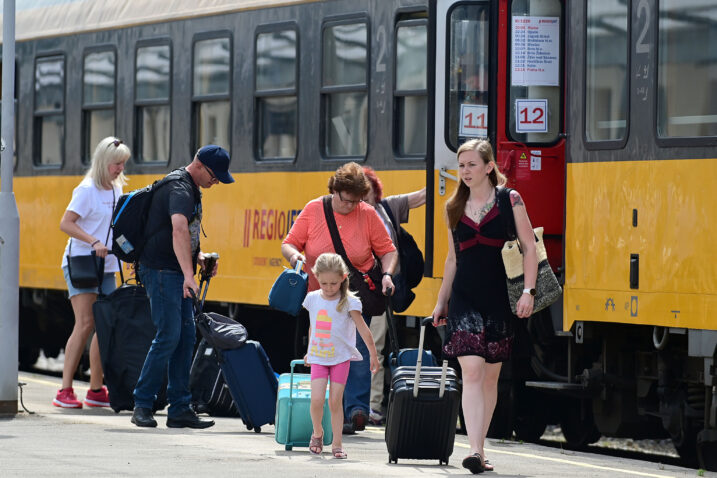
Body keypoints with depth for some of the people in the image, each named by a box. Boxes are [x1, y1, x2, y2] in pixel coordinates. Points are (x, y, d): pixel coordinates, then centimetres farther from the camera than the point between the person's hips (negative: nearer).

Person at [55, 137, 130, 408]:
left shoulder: (117, 191, 13)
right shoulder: (87, 190, -9)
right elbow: (66, 224, -16)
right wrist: (94, 242, -26)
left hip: (106, 267, 8)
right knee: (85, 323, -15)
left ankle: (96, 390, 12)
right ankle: (65, 391, -14)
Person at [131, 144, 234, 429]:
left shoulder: (192, 189, 15)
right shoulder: (180, 189, -18)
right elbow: (178, 229, -35)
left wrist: (198, 257, 11)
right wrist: (188, 274, -45)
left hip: (177, 273, 10)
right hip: (161, 270, -10)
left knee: (186, 337, 6)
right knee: (168, 336, -11)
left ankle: (179, 409, 8)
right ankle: (142, 404, -3)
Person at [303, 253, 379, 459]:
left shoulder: (348, 302, -10)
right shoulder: (312, 299, 2)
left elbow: (363, 330, -6)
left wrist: (373, 354, -5)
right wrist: (310, 351, 26)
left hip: (340, 357, -2)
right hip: (318, 357, 2)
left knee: (335, 402, -3)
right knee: (317, 399, -11)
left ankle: (337, 444, 6)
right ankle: (317, 434, 14)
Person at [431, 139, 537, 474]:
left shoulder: (509, 200, -1)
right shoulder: (454, 208, 10)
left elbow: (529, 247, -3)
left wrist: (528, 291, -13)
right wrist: (441, 302, 19)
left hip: (499, 298, -1)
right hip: (464, 298, 1)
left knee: (491, 375, 8)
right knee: (472, 371, -12)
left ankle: (480, 448, 19)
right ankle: (475, 452, -20)